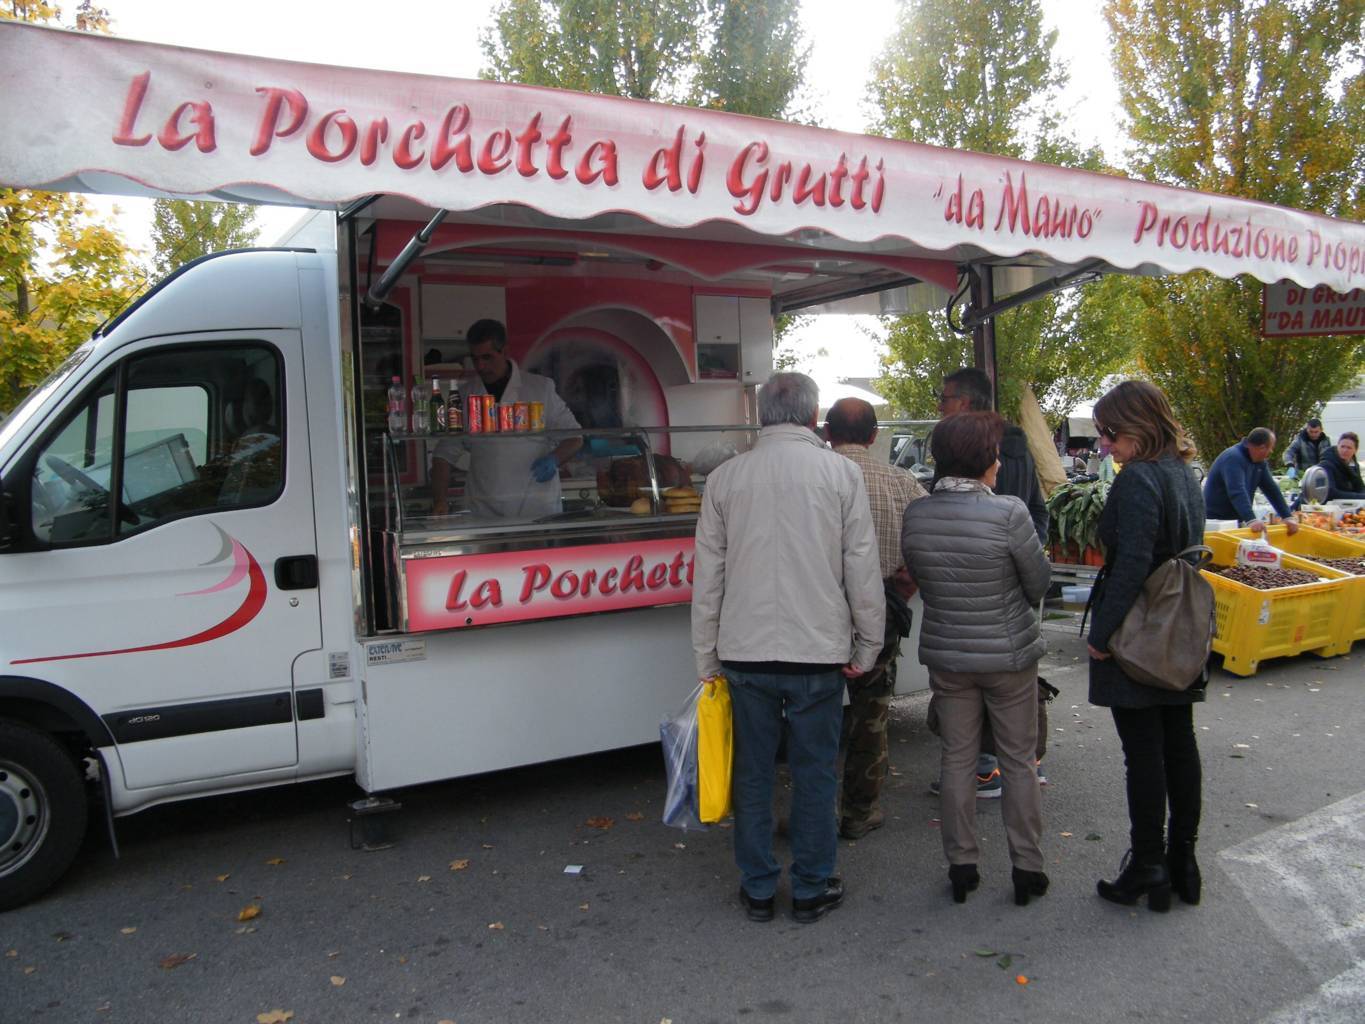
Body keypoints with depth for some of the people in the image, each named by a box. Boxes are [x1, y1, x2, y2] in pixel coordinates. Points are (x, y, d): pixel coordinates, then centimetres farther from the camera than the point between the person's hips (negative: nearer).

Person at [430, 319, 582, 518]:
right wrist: (439, 501, -5)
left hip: (538, 511, -1)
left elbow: (574, 436, 9)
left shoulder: (541, 388, 4)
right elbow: (444, 454, 9)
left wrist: (554, 459, -12)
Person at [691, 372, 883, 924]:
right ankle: (811, 889, 23)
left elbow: (707, 577, 5)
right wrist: (867, 646, 8)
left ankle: (758, 889, 25)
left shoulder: (725, 477, 2)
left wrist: (707, 657, 12)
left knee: (753, 772, 13)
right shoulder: (841, 472, -3)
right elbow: (864, 569, -2)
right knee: (815, 773, 11)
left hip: (744, 651, 2)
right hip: (818, 651, -1)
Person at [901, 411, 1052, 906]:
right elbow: (1039, 583, -8)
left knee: (957, 760, 15)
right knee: (1018, 762, 13)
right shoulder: (1008, 513, -20)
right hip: (1010, 654, -3)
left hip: (946, 655, 3)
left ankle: (961, 866, 24)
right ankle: (1027, 869, 24)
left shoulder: (915, 516, -8)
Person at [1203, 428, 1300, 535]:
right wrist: (1251, 520, -44)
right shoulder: (1233, 458, -21)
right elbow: (1237, 492, -34)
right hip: (1216, 520, -9)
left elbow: (1271, 489, 8)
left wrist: (1288, 517, -1)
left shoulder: (1259, 462, 9)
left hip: (1237, 521, 9)